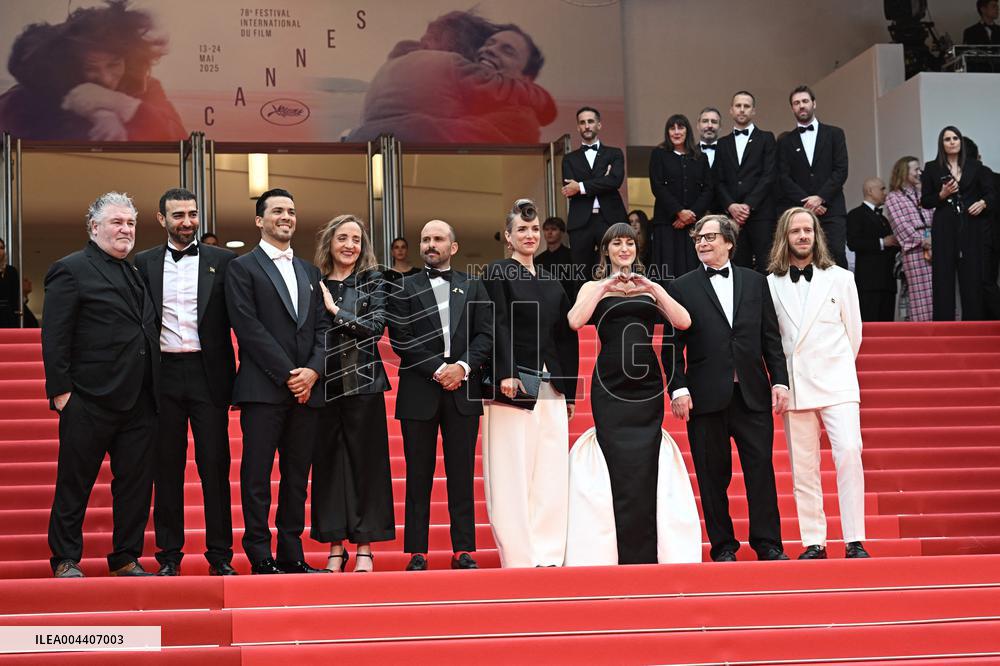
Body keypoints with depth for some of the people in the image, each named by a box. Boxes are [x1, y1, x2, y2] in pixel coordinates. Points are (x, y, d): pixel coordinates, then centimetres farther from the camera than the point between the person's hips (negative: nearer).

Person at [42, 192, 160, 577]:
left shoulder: (136, 273, 17)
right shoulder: (71, 270, -4)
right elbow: (54, 337, -9)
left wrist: (153, 390, 13)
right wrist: (61, 389, -15)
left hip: (138, 401, 7)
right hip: (91, 400, -7)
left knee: (136, 483, 9)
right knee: (74, 484, 3)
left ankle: (126, 559, 18)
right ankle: (65, 561, 13)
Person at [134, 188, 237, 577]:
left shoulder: (222, 261, 5)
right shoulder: (144, 263, 8)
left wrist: (239, 373, -5)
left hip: (208, 374, -1)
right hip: (163, 374, 1)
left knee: (215, 466, 1)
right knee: (167, 468, 7)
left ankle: (220, 556, 6)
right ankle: (169, 556, 13)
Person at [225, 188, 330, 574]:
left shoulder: (310, 272, 21)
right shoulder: (242, 268, 3)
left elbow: (322, 328, 14)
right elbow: (248, 328, -7)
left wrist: (313, 371, -4)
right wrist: (288, 374, -12)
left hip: (306, 388, 5)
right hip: (263, 387, -5)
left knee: (297, 476, 7)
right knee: (257, 475, -4)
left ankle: (292, 555, 11)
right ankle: (260, 559, -1)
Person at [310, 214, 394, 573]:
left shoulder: (372, 280, 5)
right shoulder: (314, 283, 8)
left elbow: (375, 326, -7)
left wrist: (335, 311, -10)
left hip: (362, 382, -1)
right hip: (323, 383, 2)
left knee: (364, 460, 1)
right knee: (328, 460, 3)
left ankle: (365, 546, 7)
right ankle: (335, 546, 10)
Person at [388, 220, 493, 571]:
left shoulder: (474, 287, 13)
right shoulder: (404, 288, 8)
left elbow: (486, 334, 5)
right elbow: (400, 339, -2)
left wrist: (462, 366, -11)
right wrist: (437, 369, -11)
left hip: (463, 391, 1)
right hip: (419, 393, -1)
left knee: (461, 474, 3)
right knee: (418, 476, 1)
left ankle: (463, 550, 6)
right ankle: (417, 552, 4)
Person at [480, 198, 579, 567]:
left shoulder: (551, 283, 18)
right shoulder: (497, 274, 1)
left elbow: (566, 339, 18)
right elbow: (498, 327, -10)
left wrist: (569, 393, 14)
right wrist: (505, 374, -22)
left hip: (550, 387, 6)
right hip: (513, 384, -6)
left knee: (551, 474, 3)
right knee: (513, 474, -4)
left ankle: (549, 556, 7)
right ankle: (519, 558, -2)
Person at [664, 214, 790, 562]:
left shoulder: (755, 282, 11)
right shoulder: (681, 288, 5)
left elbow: (771, 337, 10)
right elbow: (672, 345, 2)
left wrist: (779, 380, 2)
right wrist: (678, 389, -8)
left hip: (753, 394, 1)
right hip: (707, 397, -1)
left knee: (761, 468, 0)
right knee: (713, 474, 3)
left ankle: (768, 544, 7)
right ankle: (723, 546, 12)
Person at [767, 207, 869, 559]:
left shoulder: (840, 278, 8)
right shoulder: (770, 284, 5)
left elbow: (853, 332, 12)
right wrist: (780, 380, 9)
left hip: (836, 383, -1)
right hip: (793, 386, 1)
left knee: (849, 453, -15)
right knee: (803, 467, 2)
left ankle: (855, 541, -11)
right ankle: (814, 542, 8)